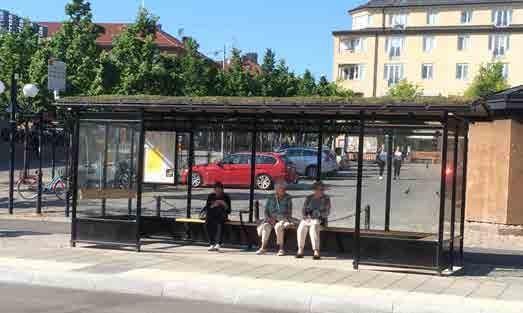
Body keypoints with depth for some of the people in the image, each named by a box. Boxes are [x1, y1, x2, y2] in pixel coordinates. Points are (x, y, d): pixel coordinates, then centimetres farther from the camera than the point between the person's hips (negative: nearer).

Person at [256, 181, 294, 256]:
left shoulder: (288, 198, 4)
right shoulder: (271, 198, 10)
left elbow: (289, 213, 0)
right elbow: (266, 211, 12)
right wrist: (269, 218, -8)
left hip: (283, 219, -3)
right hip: (271, 219, 3)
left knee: (278, 226, -36)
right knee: (266, 226, -29)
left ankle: (281, 248, -31)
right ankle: (263, 247, -25)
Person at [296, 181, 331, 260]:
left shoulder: (326, 199, 6)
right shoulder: (309, 198, 16)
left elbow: (326, 212, -2)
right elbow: (304, 210, 12)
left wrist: (315, 213, -12)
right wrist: (306, 214, -11)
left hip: (319, 220, -3)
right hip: (307, 218, 3)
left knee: (313, 229, -37)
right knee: (301, 228, -30)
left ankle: (316, 252, -44)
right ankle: (300, 251, -29)